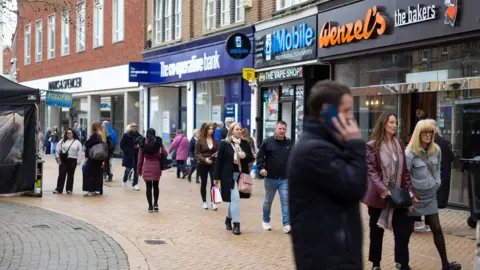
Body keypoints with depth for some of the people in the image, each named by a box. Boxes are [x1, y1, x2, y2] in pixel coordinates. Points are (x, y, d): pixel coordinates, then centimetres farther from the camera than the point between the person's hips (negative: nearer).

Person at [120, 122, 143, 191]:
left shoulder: (139, 136, 5)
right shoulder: (126, 135, -3)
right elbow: (122, 145, -1)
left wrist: (139, 146, -5)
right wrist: (126, 151, -8)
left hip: (137, 156, 3)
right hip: (128, 156, -3)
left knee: (136, 170, 2)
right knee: (128, 169, 1)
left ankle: (135, 185, 11)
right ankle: (124, 181, 27)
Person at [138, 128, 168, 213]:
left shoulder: (143, 143, 2)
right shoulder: (158, 142, 2)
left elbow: (140, 157, 2)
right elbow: (165, 154, -3)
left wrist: (139, 169, 9)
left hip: (147, 166, -1)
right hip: (157, 166, 1)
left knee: (148, 187, 3)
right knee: (156, 185, 17)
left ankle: (150, 206, 3)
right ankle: (155, 204, 12)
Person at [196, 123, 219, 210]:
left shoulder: (215, 140, 2)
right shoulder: (200, 140, -5)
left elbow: (218, 151, 14)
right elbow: (197, 153, -6)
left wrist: (217, 155, -8)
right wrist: (204, 159, -20)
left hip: (213, 164, 1)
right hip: (203, 165, -1)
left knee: (213, 182, -9)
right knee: (204, 183, 9)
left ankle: (213, 202, -3)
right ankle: (204, 202, 20)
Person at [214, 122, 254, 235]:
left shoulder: (245, 143, 7)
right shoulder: (224, 143, -4)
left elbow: (251, 158, 12)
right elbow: (219, 160, -4)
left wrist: (245, 156, -12)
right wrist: (217, 177, -6)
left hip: (241, 175, 4)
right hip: (229, 175, -4)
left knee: (233, 199, 14)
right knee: (235, 198, -11)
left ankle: (228, 219, 36)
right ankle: (236, 224, -4)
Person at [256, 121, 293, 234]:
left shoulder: (290, 143, 4)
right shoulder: (267, 142, -4)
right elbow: (260, 156, -3)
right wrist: (261, 167, -17)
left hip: (285, 179, 1)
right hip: (270, 178, -1)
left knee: (286, 201, -6)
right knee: (268, 201, 13)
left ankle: (287, 224, -5)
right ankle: (265, 221, 31)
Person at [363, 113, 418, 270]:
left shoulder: (399, 145, 10)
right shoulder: (372, 146, -6)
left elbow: (404, 171, 9)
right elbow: (371, 171, -13)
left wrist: (411, 191, 0)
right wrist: (382, 189, -26)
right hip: (378, 196, -4)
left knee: (403, 230, -1)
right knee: (376, 231, 9)